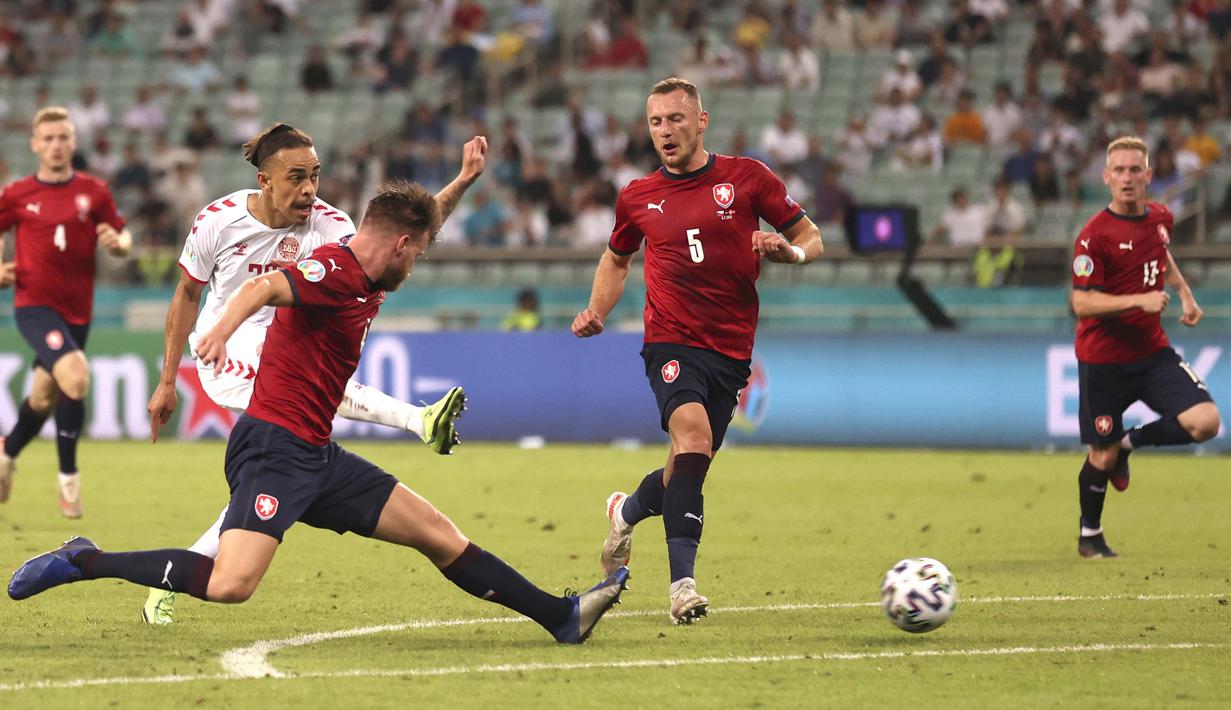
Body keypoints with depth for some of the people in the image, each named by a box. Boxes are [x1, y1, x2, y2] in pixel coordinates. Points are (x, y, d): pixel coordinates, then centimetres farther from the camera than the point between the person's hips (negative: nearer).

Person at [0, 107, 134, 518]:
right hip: (34, 304, -3)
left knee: (44, 397, 15)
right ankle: (68, 477, -11)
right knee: (75, 376, -25)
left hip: (77, 310, 4)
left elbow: (123, 238, 9)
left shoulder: (94, 192, 2)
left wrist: (118, 243, -15)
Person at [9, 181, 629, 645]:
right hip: (274, 445, -10)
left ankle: (560, 616, 18)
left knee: (438, 534, 11)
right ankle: (82, 562, -13)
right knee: (230, 586, -27)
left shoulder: (365, 285, 15)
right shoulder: (336, 271, -16)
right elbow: (265, 286, -38)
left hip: (318, 458, 10)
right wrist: (225, 326, -55)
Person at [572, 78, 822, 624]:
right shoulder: (637, 198, 8)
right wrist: (596, 312, 10)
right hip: (670, 339, -1)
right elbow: (617, 258, 27)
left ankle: (628, 510, 43)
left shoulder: (746, 178, 3)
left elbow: (811, 239, 9)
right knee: (693, 433, -28)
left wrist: (789, 251, -14)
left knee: (689, 470, 7)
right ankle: (683, 579, -30)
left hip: (730, 349, 1)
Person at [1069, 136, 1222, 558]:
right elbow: (1081, 303, -20)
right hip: (1103, 360, -5)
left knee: (1205, 422, -15)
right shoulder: (1095, 235, -16)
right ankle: (1089, 536, 31)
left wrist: (1185, 293, 13)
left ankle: (1131, 443, 12)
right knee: (1102, 457, 4)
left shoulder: (1160, 218, 3)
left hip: (1152, 351, 5)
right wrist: (1139, 300, -30)